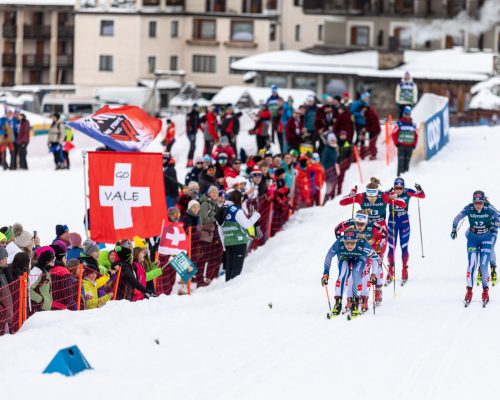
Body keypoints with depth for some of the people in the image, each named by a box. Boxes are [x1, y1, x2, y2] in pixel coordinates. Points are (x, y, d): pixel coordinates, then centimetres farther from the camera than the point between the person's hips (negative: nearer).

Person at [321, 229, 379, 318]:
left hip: (359, 259, -1)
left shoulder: (363, 244, -38)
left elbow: (375, 257, -23)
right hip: (344, 258, 1)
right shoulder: (338, 244, -36)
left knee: (356, 275, -26)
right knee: (343, 275, -25)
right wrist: (326, 273, -17)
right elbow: (328, 257, -18)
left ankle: (355, 305, -17)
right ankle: (338, 303, -18)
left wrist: (373, 274, -29)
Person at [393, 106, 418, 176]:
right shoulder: (399, 124, -1)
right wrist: (397, 143, -7)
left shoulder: (413, 125, 9)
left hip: (410, 146, 3)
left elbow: (416, 135, 16)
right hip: (401, 146, -3)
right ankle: (399, 175, -12)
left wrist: (414, 144, 7)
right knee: (401, 162, -10)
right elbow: (394, 134, 1)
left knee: (407, 162, 2)